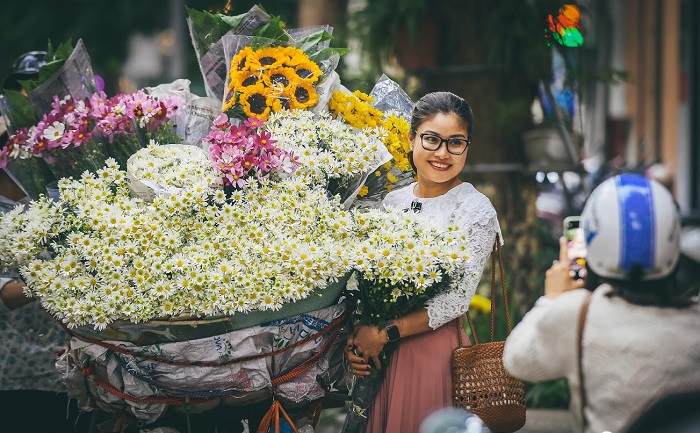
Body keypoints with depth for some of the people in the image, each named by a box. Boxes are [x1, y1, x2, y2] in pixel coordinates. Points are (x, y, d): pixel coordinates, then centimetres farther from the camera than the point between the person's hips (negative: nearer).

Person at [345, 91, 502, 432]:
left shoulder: (475, 209, -7)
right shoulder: (391, 201, 9)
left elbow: (456, 300, -14)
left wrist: (384, 333, -15)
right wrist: (355, 335, -6)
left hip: (433, 350, -5)